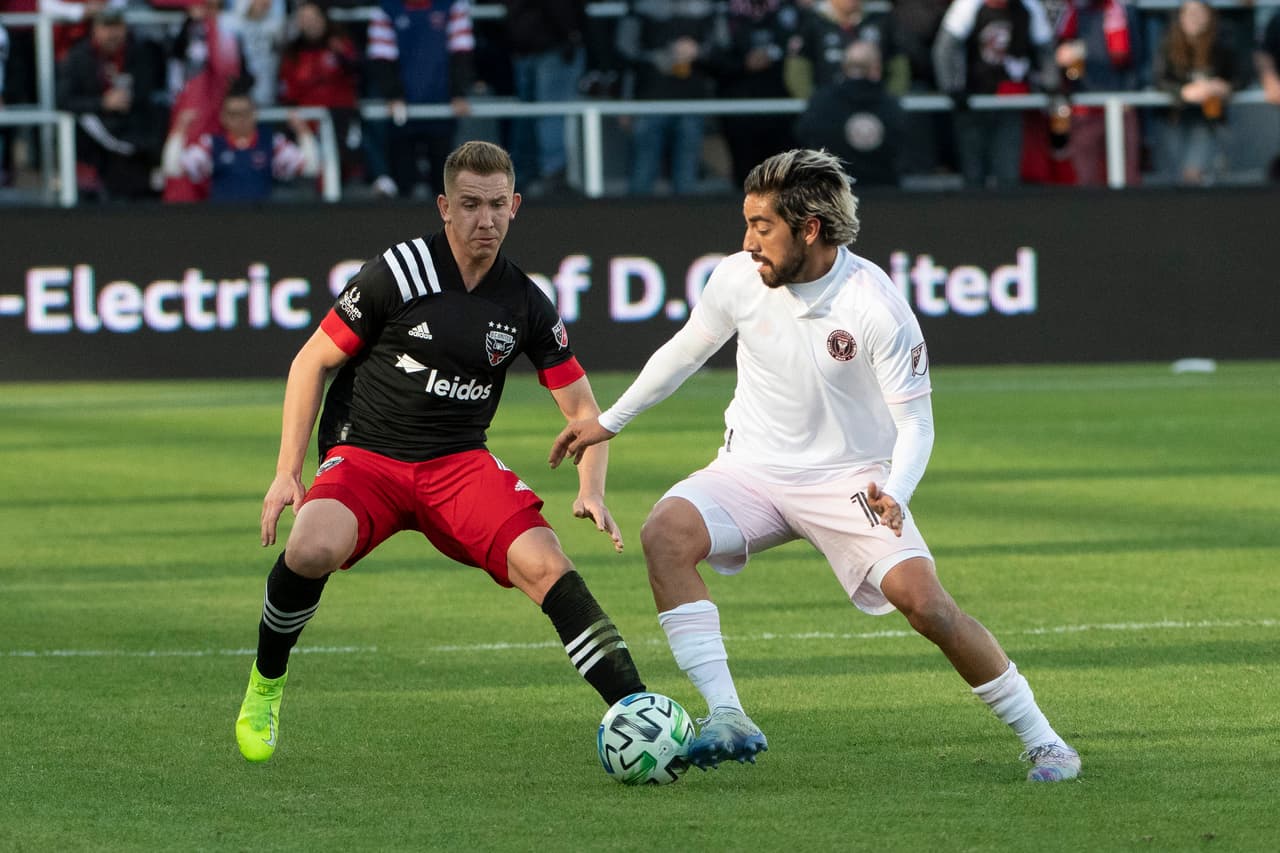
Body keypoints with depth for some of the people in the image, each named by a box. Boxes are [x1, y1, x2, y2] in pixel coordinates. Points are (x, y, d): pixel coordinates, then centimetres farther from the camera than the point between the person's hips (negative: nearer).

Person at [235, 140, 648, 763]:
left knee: (544, 563, -23)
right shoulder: (397, 273, -10)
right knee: (311, 551, -32)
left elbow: (581, 406, 9)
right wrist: (287, 473, -7)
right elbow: (312, 361, -2)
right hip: (363, 455, -3)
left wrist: (591, 489, -9)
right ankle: (265, 685, -3)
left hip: (460, 466, 3)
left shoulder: (525, 302, 1)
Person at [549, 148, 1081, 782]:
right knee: (665, 532, -27)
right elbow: (687, 349, 14)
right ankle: (727, 720, -29)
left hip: (850, 480, -3)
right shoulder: (738, 279, -8)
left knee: (923, 601, -22)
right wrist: (609, 421, 20)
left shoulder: (877, 307, -20)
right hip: (753, 469, 3)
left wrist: (895, 494, -32)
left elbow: (915, 421, -13)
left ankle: (1041, 741, -3)